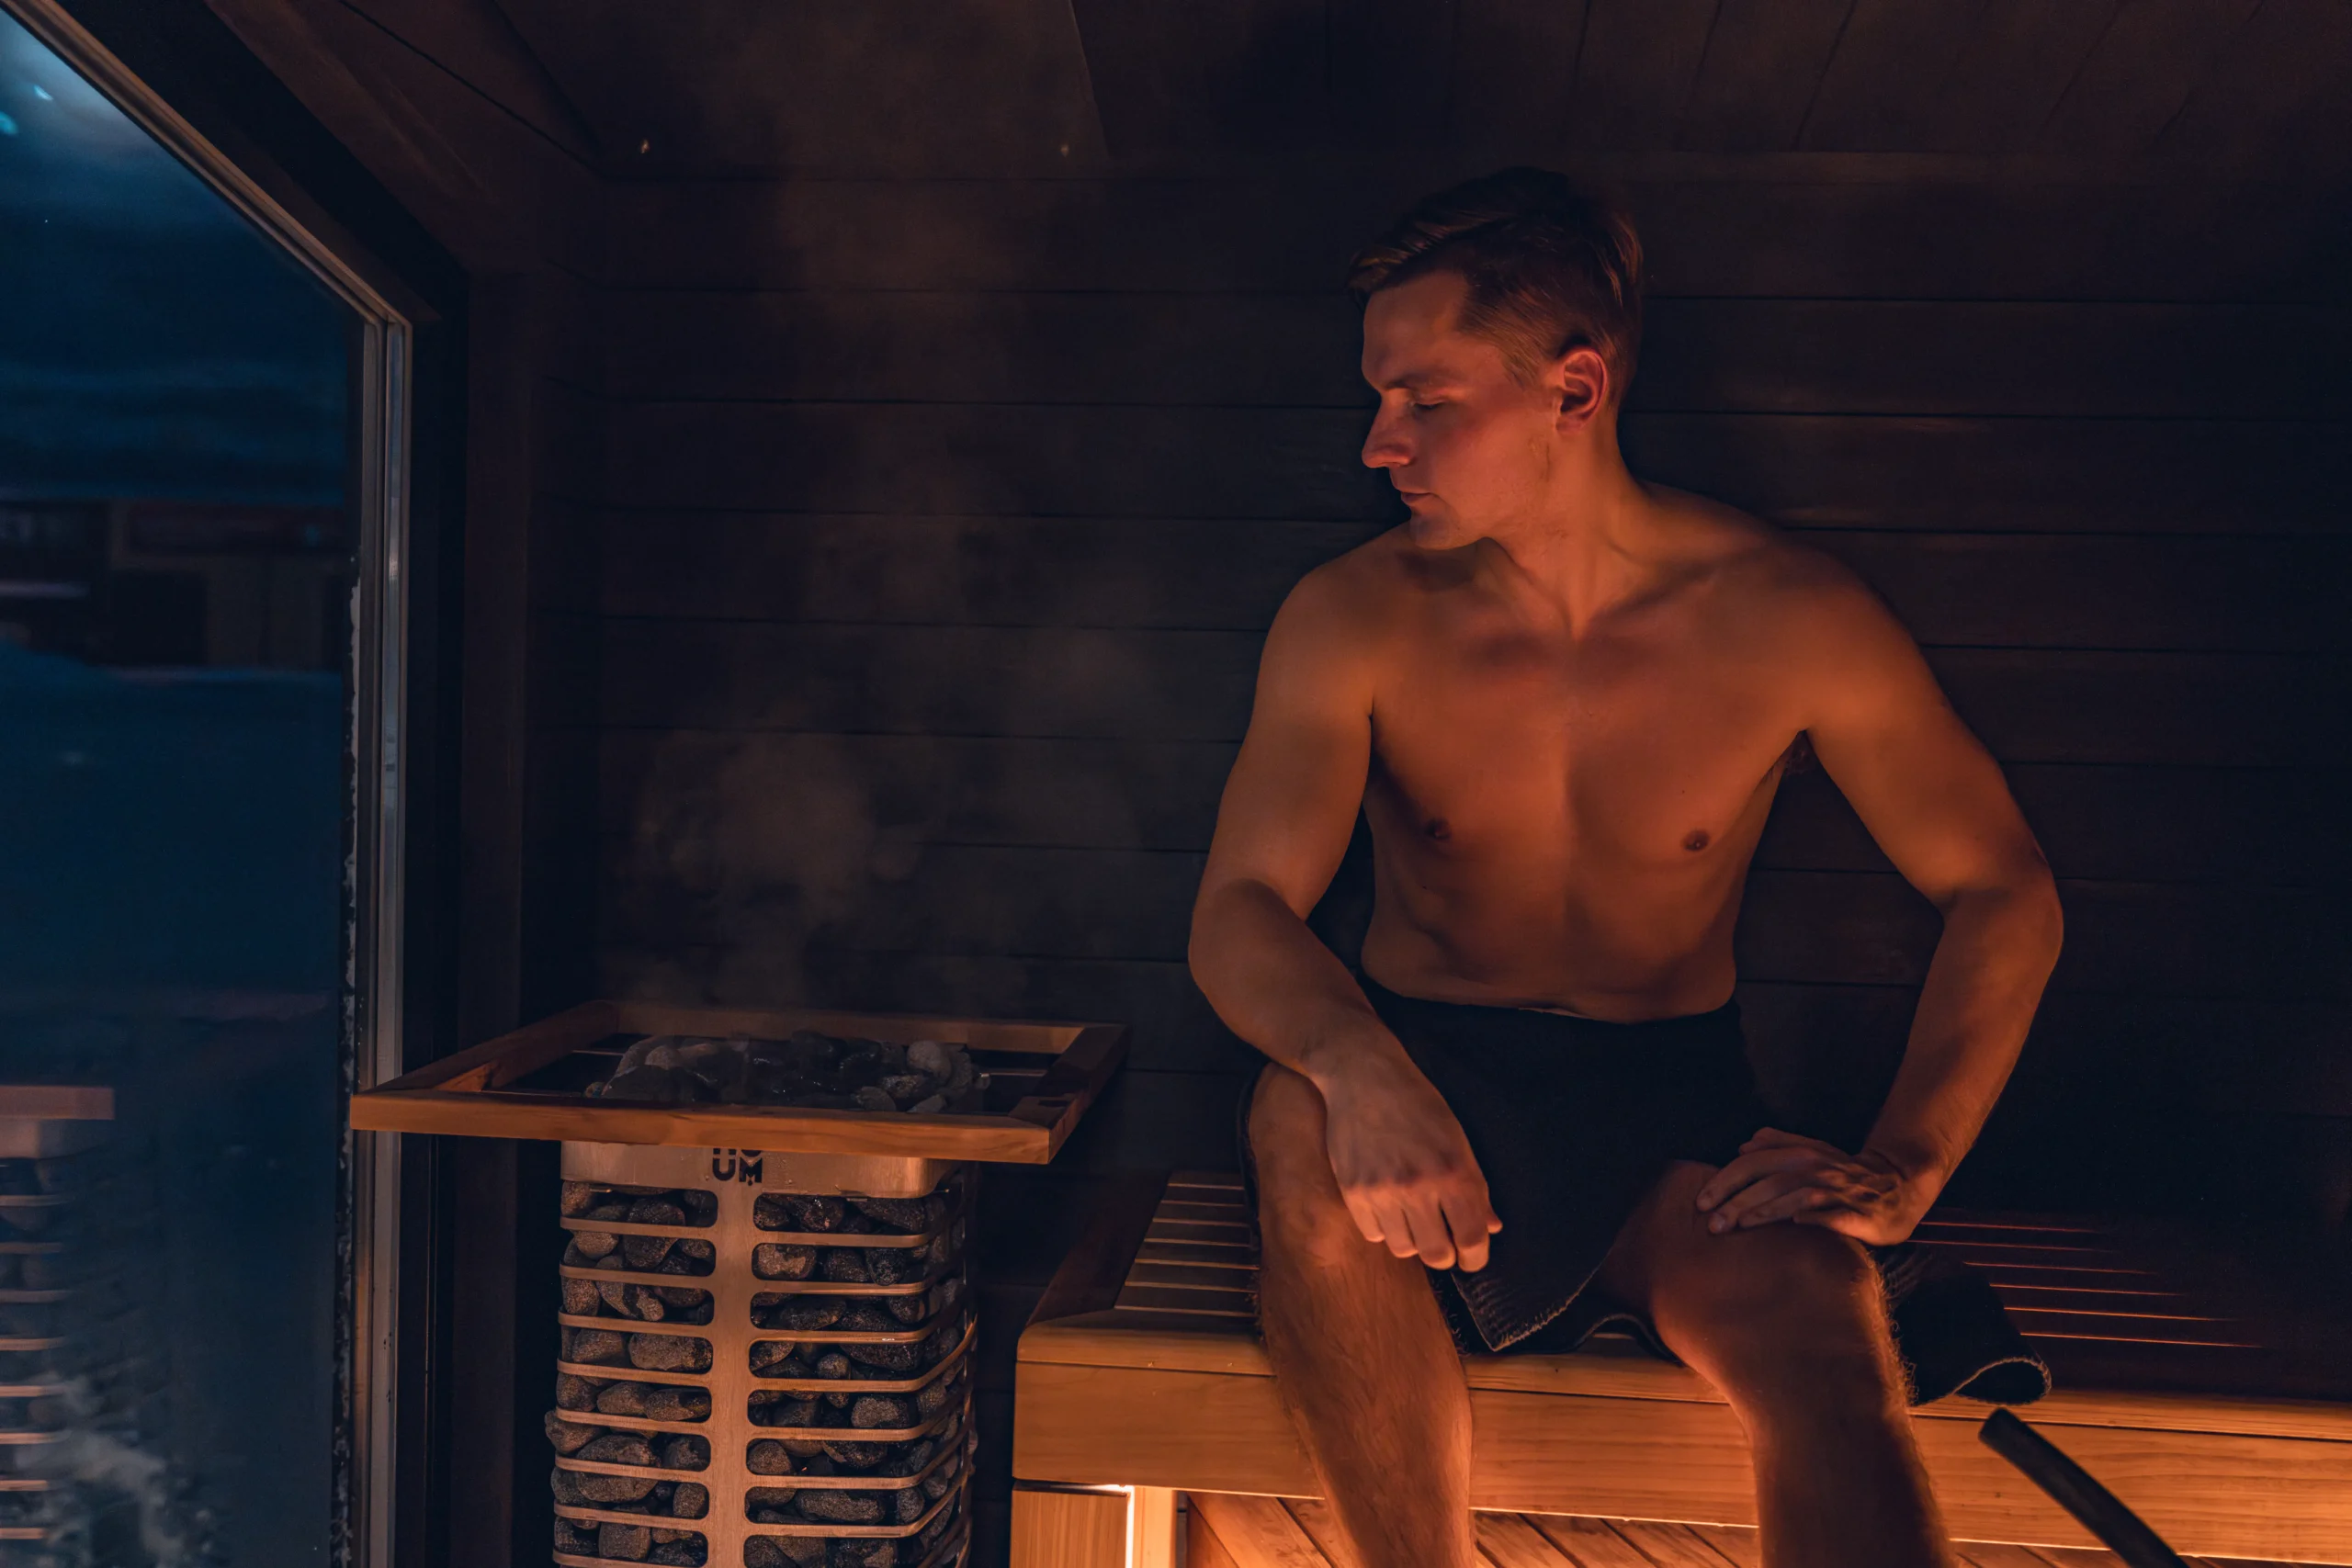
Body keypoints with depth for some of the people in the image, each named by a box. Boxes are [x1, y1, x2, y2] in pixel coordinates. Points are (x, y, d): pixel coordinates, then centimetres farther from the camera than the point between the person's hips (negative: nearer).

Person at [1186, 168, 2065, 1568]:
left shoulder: (1787, 615, -6)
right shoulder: (1356, 618, -6)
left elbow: (2005, 890, 0)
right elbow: (1240, 908, -14)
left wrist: (1905, 1168, -14)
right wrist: (1357, 1064, -37)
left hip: (1676, 1109, 0)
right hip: (1431, 1088, 1)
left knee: (1826, 1355, -32)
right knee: (1305, 1124, -34)